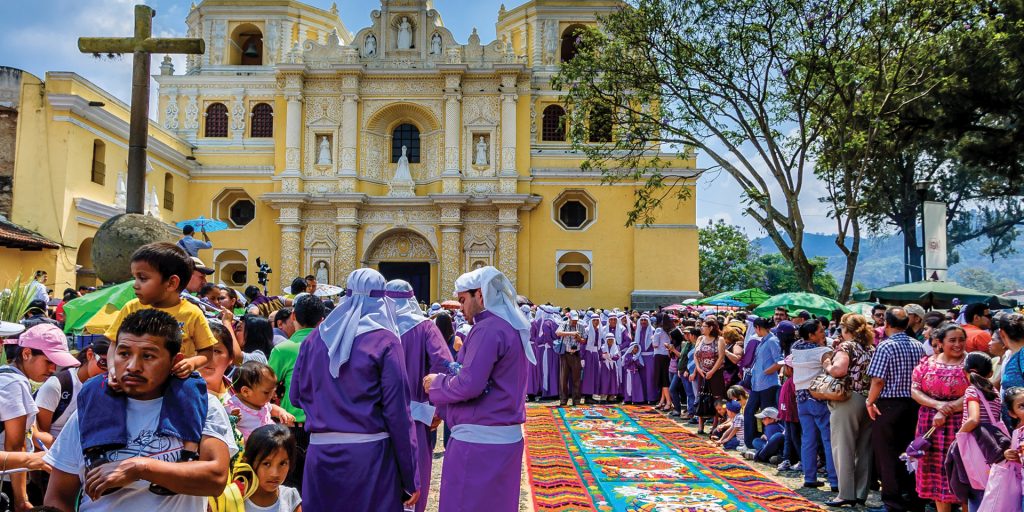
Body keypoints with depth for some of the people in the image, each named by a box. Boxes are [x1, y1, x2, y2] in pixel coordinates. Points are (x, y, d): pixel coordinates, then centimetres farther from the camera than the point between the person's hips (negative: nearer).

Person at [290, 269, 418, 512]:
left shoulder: (315, 337, 5)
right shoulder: (384, 341, -7)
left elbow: (296, 396, 12)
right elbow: (398, 411, -9)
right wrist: (411, 477, -4)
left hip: (321, 453, 4)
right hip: (370, 453, -4)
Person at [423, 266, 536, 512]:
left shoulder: (488, 330, -16)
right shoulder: (512, 327, 13)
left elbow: (469, 384, -22)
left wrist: (436, 383, -6)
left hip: (479, 440, -9)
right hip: (507, 437, 9)